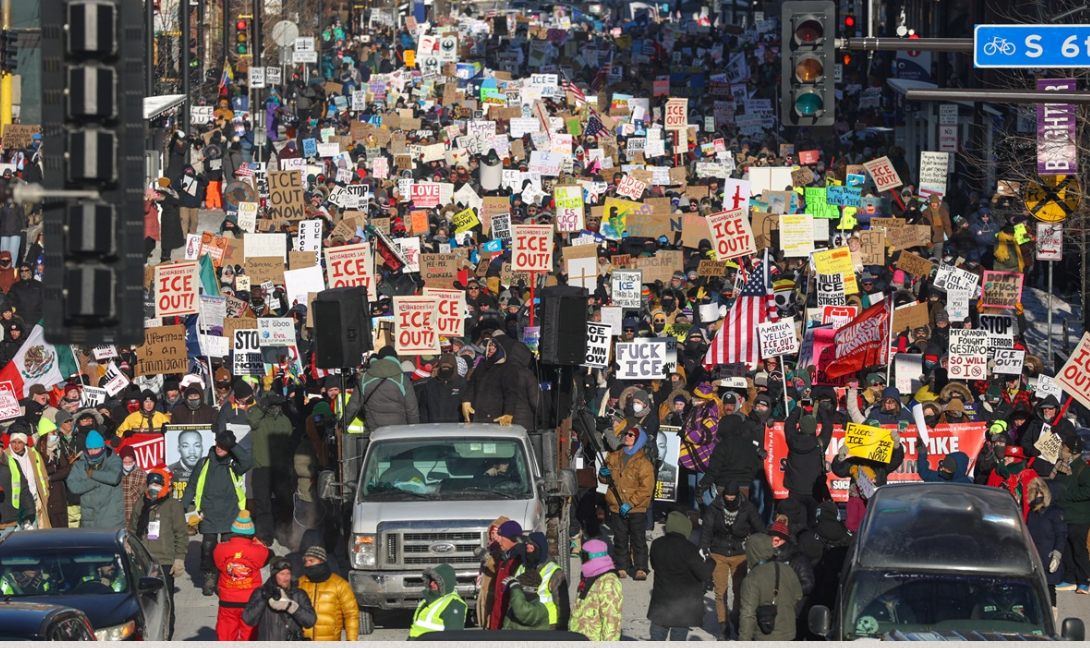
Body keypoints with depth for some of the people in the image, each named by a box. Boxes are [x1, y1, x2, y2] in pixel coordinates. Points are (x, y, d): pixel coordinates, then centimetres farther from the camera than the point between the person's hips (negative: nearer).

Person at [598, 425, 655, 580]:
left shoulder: (643, 462, -8)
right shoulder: (614, 457, 7)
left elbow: (646, 488, -13)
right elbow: (604, 479, 18)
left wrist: (630, 504, -18)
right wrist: (603, 474, -7)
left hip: (636, 509, -5)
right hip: (617, 508, 5)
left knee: (638, 538, -1)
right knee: (620, 538, 9)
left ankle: (641, 569, 3)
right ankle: (623, 567, 16)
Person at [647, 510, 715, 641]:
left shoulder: (656, 545, -1)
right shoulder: (688, 549, -21)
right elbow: (703, 574, -16)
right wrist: (710, 563, 5)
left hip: (661, 602, 5)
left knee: (657, 636, 12)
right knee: (678, 640, 3)